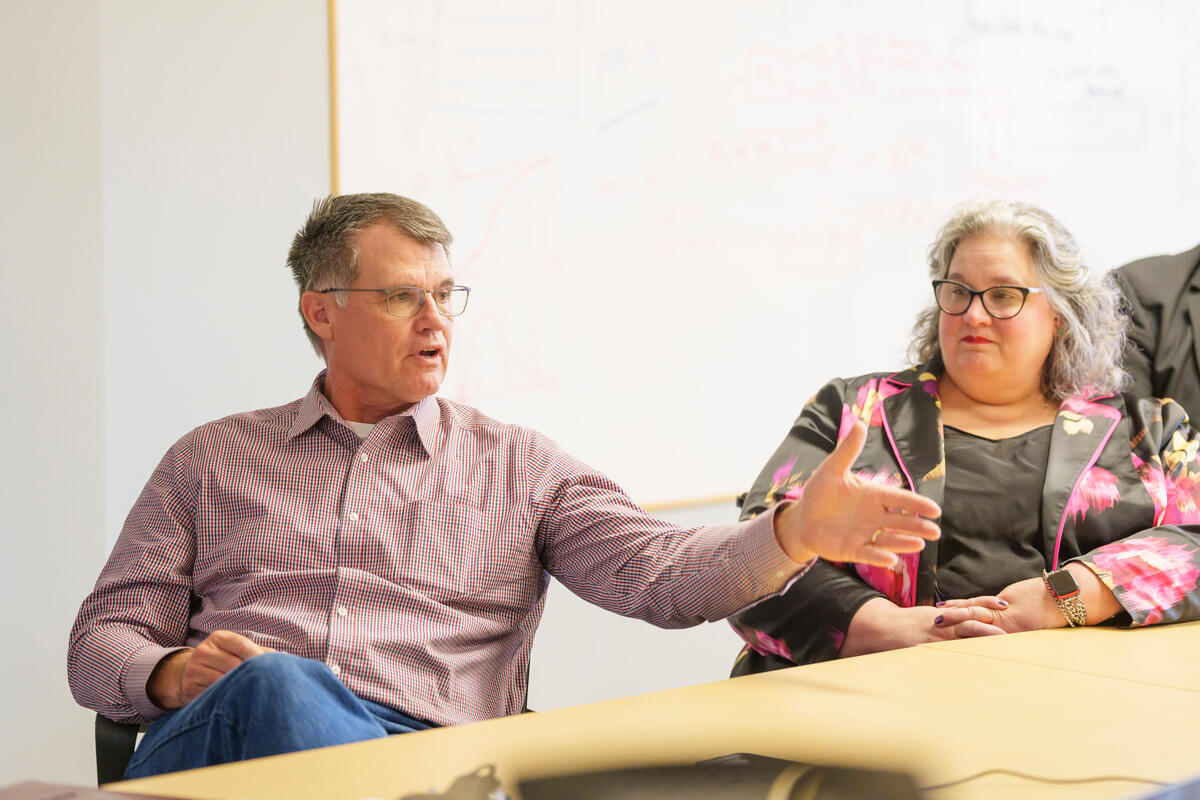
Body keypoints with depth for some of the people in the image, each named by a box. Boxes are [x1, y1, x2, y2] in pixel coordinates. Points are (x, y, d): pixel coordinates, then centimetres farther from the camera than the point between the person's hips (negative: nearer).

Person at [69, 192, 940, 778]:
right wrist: (172, 674, -7)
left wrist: (795, 533, -15)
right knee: (274, 684, -37)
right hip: (216, 748, 1)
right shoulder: (213, 458, 22)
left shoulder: (520, 467, 21)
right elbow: (102, 643, 18)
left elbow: (660, 572, 6)